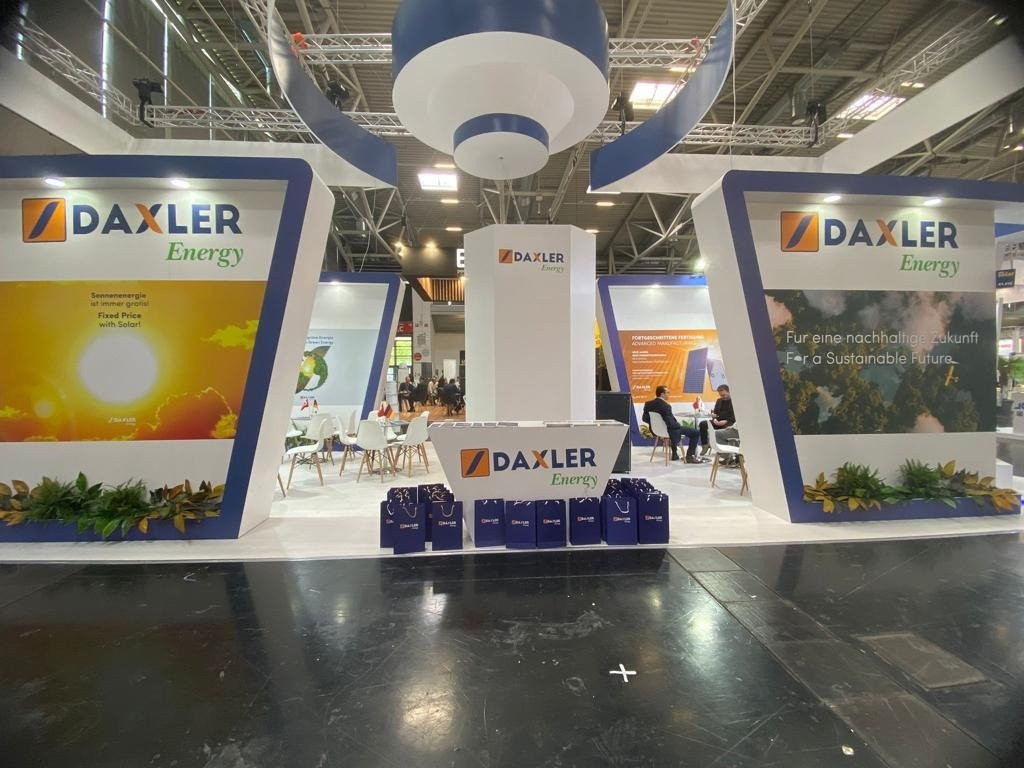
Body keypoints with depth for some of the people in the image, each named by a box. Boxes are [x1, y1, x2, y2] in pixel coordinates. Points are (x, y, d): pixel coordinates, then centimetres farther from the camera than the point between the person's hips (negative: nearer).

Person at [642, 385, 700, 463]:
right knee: (694, 432, 6)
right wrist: (679, 425, -11)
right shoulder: (665, 406, -27)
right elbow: (671, 423, -29)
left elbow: (645, 419, 4)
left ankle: (674, 454, 47)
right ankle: (689, 456, 11)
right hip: (668, 432, -8)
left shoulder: (648, 404, -5)